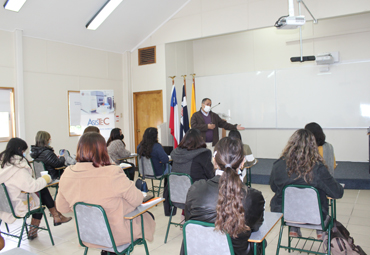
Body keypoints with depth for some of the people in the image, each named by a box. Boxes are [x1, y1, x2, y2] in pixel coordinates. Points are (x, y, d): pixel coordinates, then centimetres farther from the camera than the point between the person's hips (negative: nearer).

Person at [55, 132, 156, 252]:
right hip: (116, 237, -6)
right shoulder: (113, 174, -29)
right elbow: (137, 200, -16)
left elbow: (62, 208, 2)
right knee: (147, 216, 22)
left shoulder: (67, 174, -12)